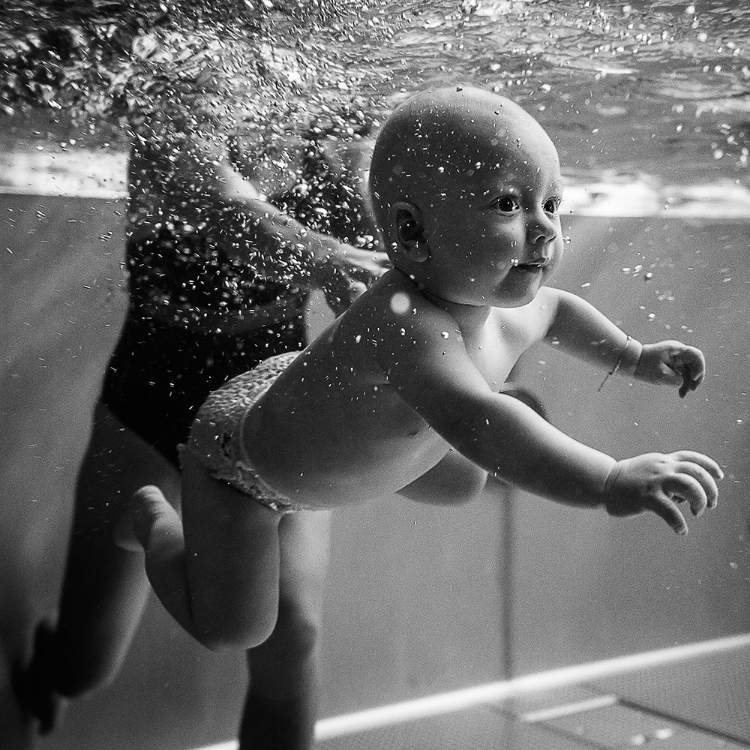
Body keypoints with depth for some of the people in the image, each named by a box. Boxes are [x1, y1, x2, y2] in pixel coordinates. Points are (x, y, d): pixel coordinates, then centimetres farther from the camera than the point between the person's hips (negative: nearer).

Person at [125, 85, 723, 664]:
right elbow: (479, 424, -63)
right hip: (242, 458, -7)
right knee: (232, 631, -4)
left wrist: (634, 357, 3)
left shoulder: (509, 314, -19)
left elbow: (555, 307, 7)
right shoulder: (403, 324, -48)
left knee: (462, 484, 21)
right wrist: (612, 483, -66)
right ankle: (154, 519, 24)